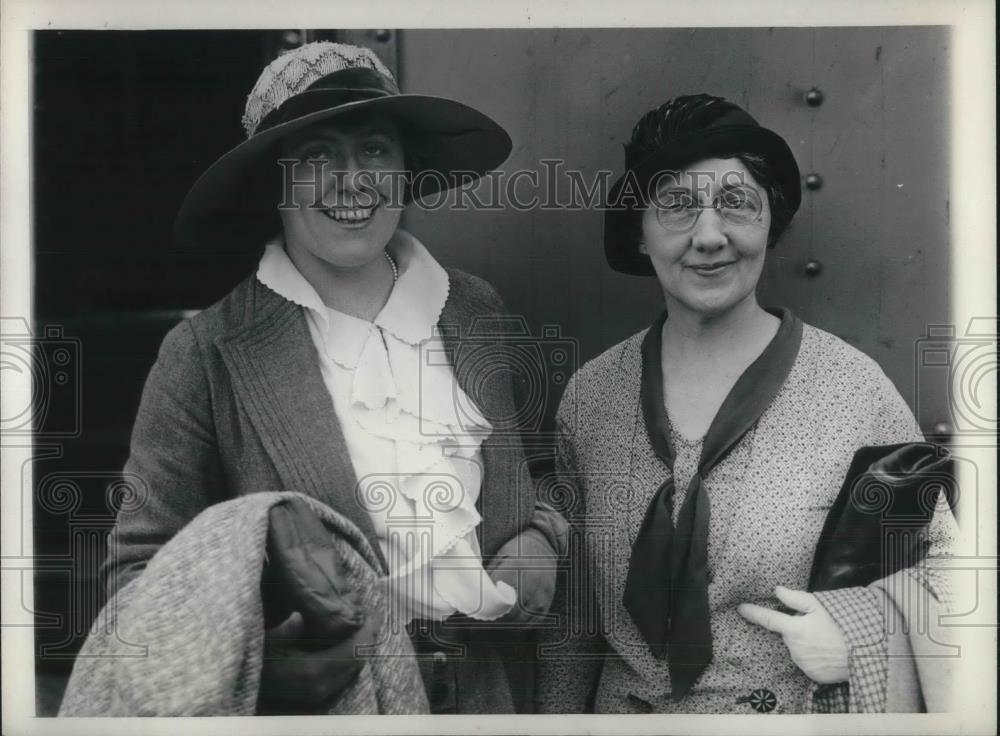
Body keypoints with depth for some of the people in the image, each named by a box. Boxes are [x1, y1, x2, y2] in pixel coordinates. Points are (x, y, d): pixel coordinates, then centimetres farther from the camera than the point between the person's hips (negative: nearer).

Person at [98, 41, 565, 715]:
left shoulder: (477, 312, -1)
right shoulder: (207, 354, -13)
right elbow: (142, 566, -10)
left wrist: (536, 547, -6)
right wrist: (256, 643, -28)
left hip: (488, 692, 4)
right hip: (317, 704, -3)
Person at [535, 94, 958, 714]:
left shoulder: (853, 389, -15)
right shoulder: (591, 395, -7)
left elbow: (941, 553, -4)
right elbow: (572, 610, 2)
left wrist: (858, 624, -20)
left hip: (799, 710, -2)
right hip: (623, 708, 3)